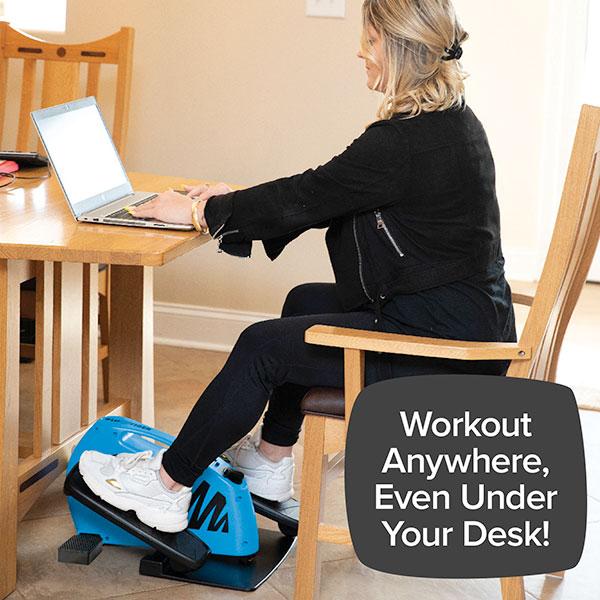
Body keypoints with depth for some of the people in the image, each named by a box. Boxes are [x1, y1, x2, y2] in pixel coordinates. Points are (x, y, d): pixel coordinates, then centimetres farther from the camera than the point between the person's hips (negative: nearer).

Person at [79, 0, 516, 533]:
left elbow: (308, 197, -17)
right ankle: (271, 459, 36)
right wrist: (235, 201, 14)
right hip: (461, 315, 10)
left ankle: (166, 484, 7)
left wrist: (199, 212, -4)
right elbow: (328, 193, 16)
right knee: (305, 300, 24)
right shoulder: (449, 120, 9)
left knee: (263, 347, -7)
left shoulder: (410, 140, -22)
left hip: (442, 344, -10)